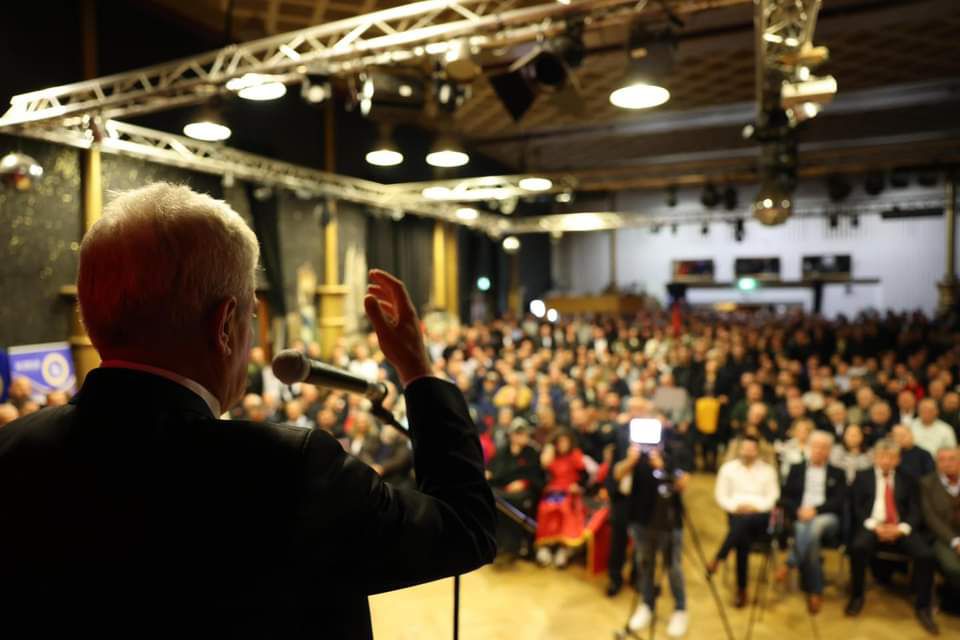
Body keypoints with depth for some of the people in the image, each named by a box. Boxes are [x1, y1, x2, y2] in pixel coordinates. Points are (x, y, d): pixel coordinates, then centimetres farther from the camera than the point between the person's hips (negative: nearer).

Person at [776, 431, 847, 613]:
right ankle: (815, 591, -25)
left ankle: (789, 565, -35)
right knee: (807, 534, -34)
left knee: (816, 525, -38)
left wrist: (815, 509, -14)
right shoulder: (796, 469, 19)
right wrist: (798, 510, -9)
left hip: (827, 518, -1)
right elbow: (785, 497, 12)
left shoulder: (838, 473, 17)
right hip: (801, 518, 1)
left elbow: (839, 502, 2)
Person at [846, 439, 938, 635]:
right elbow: (856, 508, 3)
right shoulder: (862, 477, 12)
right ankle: (857, 596, -11)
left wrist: (901, 528, -13)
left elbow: (915, 511, 7)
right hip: (871, 527, -2)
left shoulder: (907, 480, 17)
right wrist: (874, 526, -14)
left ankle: (923, 607, -6)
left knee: (926, 554, -26)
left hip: (901, 529, 2)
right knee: (858, 546, -33)